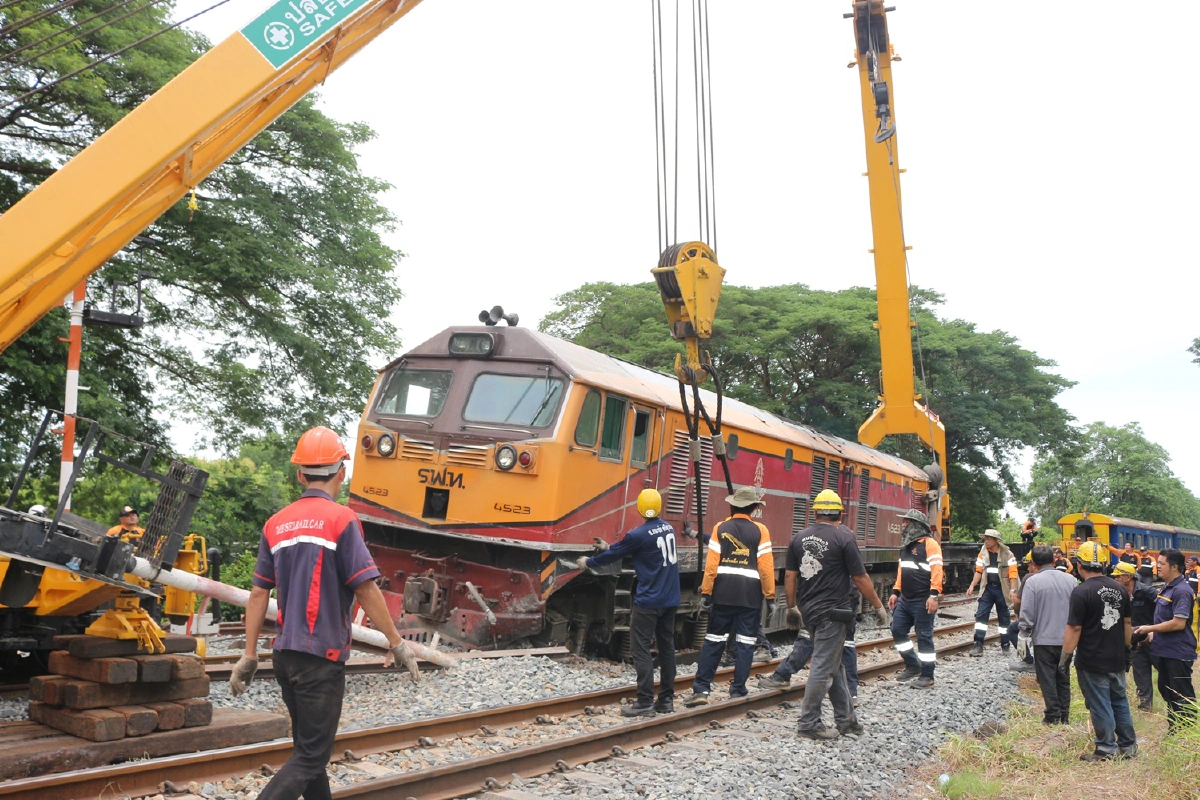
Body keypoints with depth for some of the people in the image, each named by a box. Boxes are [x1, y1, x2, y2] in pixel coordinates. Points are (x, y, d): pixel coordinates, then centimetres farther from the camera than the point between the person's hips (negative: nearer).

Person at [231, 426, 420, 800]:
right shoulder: (340, 518, -10)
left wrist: (249, 655, 11)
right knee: (312, 754, -2)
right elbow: (366, 590, -13)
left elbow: (258, 593, 7)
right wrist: (397, 643, -5)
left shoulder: (276, 524, 7)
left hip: (286, 653, 7)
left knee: (308, 746, 19)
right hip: (322, 656, -7)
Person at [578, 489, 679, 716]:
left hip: (648, 601, -7)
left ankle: (645, 702, -6)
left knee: (642, 650, -3)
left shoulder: (638, 535, -15)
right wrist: (610, 547, 30)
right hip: (670, 599, 7)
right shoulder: (668, 528, 7)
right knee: (667, 647, 11)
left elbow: (614, 554, -2)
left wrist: (589, 562, 14)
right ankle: (666, 700, 16)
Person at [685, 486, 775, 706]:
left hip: (723, 593, 2)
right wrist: (770, 595, 1)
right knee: (745, 642, 6)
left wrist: (706, 593, 1)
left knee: (714, 640, 6)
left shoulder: (720, 528, 2)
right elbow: (766, 566, -6)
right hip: (750, 595, -1)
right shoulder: (760, 531, -2)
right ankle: (738, 690, 8)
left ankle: (701, 689, 3)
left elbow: (711, 564, -3)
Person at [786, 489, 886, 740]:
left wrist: (792, 607, 19)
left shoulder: (799, 538, 6)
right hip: (831, 612, -6)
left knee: (834, 665, 16)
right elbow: (860, 578, -8)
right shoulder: (844, 537, -10)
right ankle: (809, 723, 3)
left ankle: (845, 719, 23)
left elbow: (790, 576, 8)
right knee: (823, 667, 0)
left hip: (808, 610, 6)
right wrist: (878, 606, 3)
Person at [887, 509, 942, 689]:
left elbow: (936, 571, -17)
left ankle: (927, 677, 6)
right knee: (897, 630, 8)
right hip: (905, 600, 9)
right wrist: (895, 592, 17)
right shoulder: (906, 546, 17)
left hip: (922, 601, -9)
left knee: (924, 637, -2)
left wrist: (934, 595, -24)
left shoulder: (929, 544, -10)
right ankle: (912, 666, 23)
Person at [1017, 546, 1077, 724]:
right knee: (1063, 678, 15)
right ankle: (1064, 715, 20)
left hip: (1043, 638, -4)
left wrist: (1023, 637, -4)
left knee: (1047, 679, 5)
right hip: (1066, 638, 4)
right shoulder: (1070, 580, 1)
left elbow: (1027, 614, -13)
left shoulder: (1033, 581, -12)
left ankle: (1053, 716, 7)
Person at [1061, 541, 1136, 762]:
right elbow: (1127, 623, 12)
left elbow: (1074, 628, -18)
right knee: (1120, 701, 18)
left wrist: (1066, 655, -10)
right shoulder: (1119, 589, 4)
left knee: (1100, 706, 3)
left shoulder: (1081, 592, -18)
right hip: (1116, 660, 7)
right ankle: (1128, 746, 26)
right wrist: (1125, 648, 23)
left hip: (1092, 662, -7)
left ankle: (1107, 750, 10)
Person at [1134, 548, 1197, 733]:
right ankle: (1173, 731, 30)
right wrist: (1153, 634, 10)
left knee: (1183, 696, -1)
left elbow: (1178, 623, -25)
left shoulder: (1181, 591, -19)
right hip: (1164, 650, 10)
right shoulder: (1165, 589, 11)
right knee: (1167, 691, 18)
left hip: (1179, 653, -10)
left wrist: (1150, 628, -18)